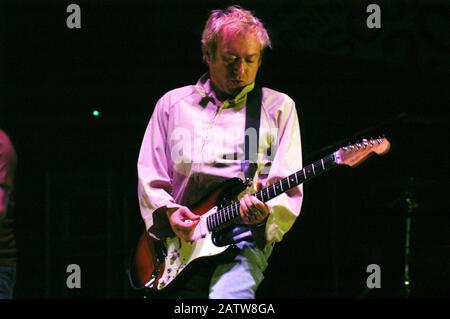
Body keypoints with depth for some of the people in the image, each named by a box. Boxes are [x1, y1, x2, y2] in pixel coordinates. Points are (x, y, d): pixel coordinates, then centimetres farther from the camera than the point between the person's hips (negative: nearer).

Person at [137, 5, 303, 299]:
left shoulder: (278, 107, 11)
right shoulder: (173, 104, 16)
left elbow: (290, 189, 4)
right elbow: (149, 177, 14)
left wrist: (266, 210, -17)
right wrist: (168, 212, -5)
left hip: (244, 240, -3)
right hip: (180, 241, 3)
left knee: (227, 296, -32)